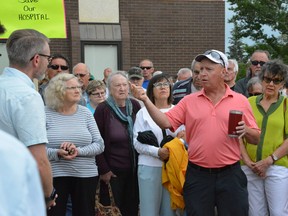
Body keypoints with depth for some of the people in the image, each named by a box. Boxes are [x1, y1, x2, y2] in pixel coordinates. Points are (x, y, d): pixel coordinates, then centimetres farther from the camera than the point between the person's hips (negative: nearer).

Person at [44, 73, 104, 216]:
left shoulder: (85, 113, 5)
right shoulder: (45, 113, -3)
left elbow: (99, 144, 2)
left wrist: (78, 151, -15)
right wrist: (57, 153, -21)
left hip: (86, 175, 3)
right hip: (54, 176, -2)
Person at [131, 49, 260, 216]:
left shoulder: (240, 101, 2)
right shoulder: (189, 101, 4)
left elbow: (257, 138, 6)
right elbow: (166, 122, -5)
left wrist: (245, 131, -16)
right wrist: (146, 100, -14)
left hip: (230, 175, -1)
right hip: (197, 175, 1)